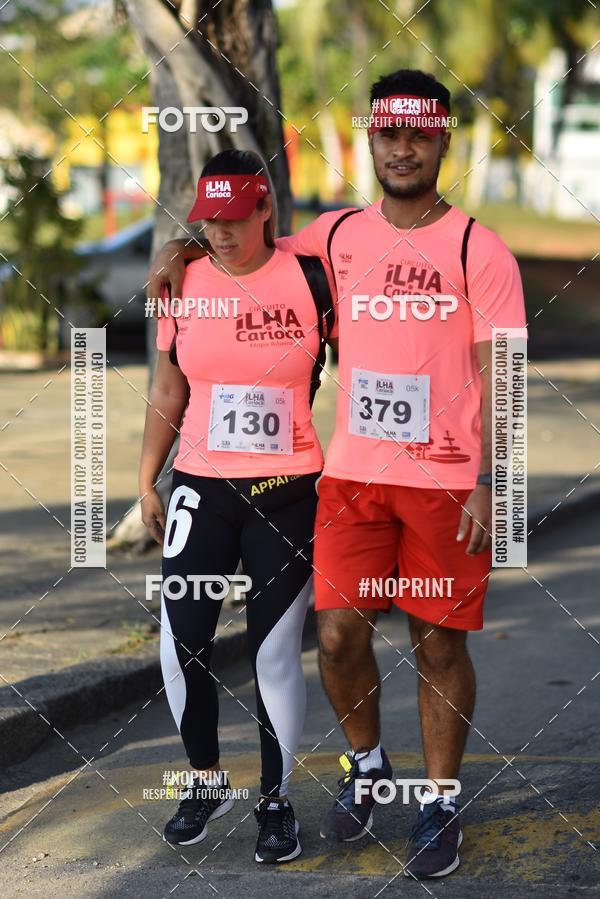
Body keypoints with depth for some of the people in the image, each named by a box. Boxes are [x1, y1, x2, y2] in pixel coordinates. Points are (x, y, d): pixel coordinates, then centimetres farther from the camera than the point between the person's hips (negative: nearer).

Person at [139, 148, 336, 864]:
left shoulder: (311, 281, -4)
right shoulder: (183, 286, 4)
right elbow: (167, 391, 13)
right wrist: (146, 481, 11)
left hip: (289, 492, -3)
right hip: (201, 487, 3)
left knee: (276, 653, 0)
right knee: (181, 643, 1)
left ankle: (276, 800, 16)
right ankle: (205, 779, 23)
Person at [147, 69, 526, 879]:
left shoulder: (479, 252, -4)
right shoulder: (339, 235, 7)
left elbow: (498, 378, -7)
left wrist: (486, 482, -14)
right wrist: (186, 249, 9)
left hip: (446, 479, -3)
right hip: (352, 473, 3)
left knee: (440, 644, 4)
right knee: (339, 636, 1)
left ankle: (441, 804, 18)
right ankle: (365, 765, 27)